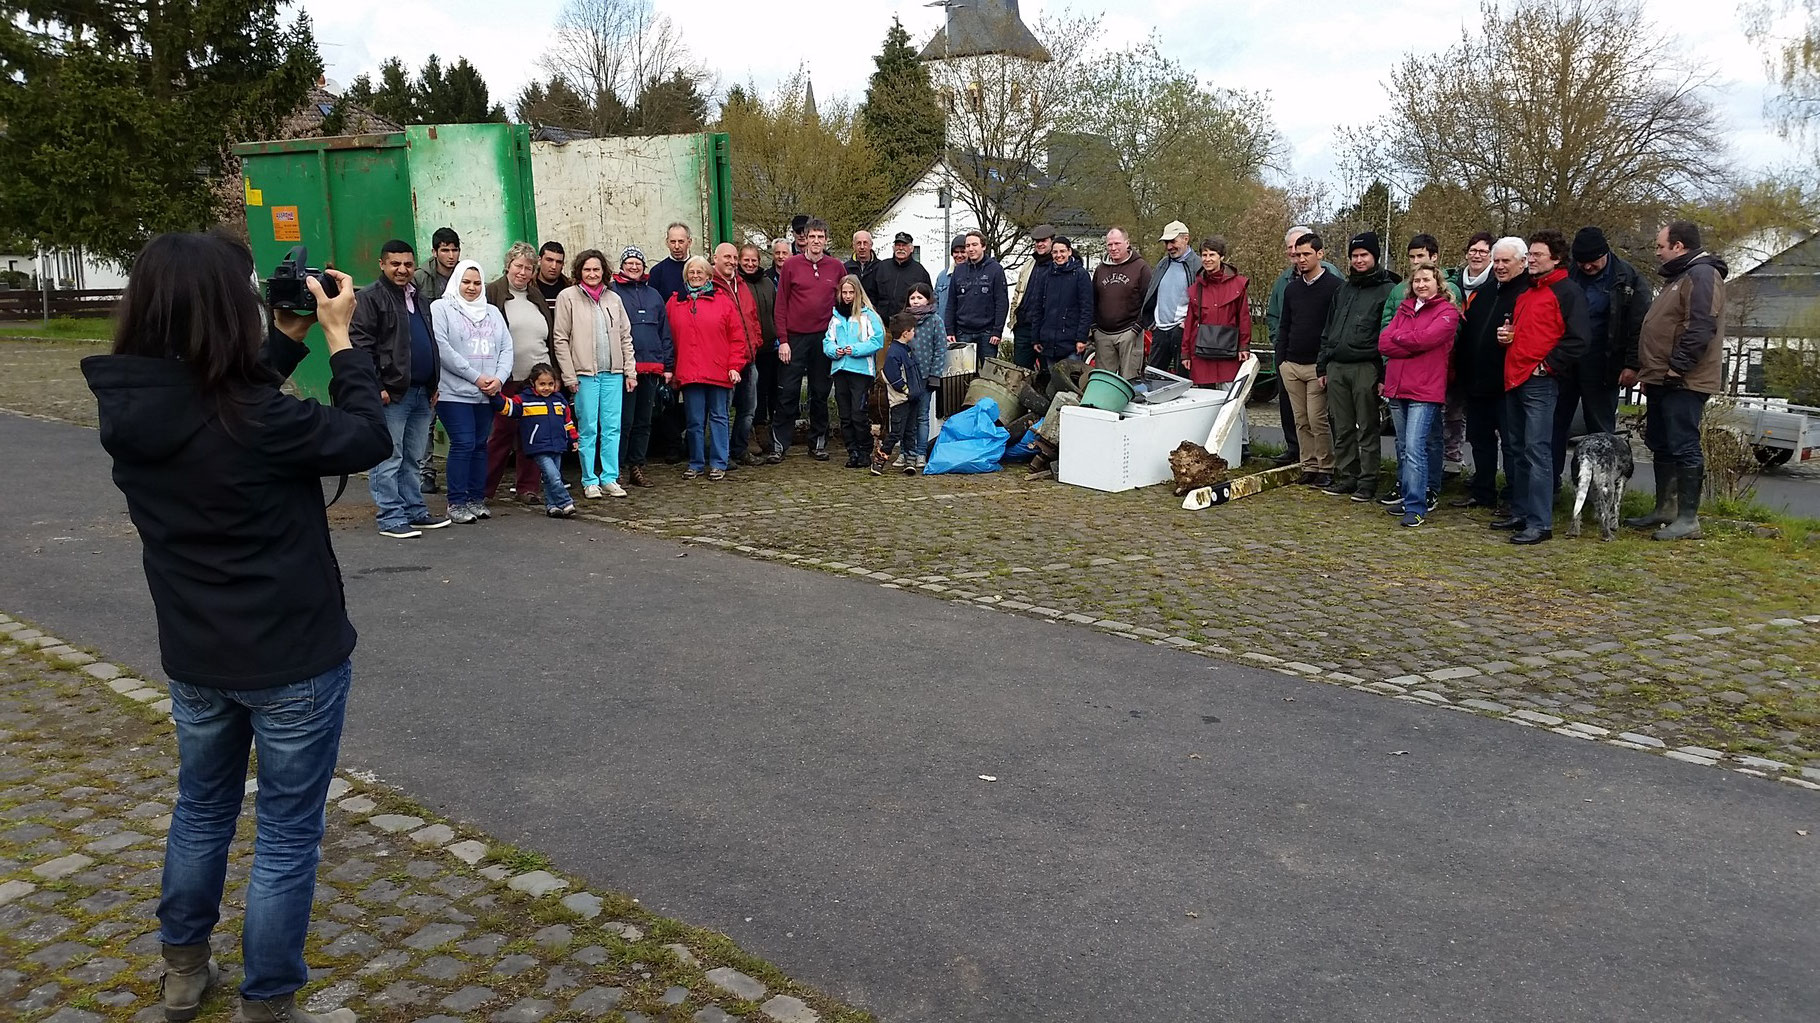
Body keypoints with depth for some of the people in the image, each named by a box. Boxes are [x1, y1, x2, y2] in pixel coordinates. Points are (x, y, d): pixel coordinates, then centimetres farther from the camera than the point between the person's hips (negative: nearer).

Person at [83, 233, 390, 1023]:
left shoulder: (126, 407, -6)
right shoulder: (253, 419, -26)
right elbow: (369, 438, -14)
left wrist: (289, 338, 7)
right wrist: (339, 337, -6)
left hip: (194, 654, 7)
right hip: (292, 659, -7)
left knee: (201, 808, 27)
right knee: (287, 835, 8)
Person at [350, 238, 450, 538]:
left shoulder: (421, 300, 19)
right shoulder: (369, 298, -6)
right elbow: (360, 345, -13)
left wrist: (434, 383, 18)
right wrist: (375, 386, -18)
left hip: (422, 392, 8)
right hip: (391, 393, -8)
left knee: (415, 459, 13)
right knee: (388, 459, -4)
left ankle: (415, 511, 21)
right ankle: (390, 517, -1)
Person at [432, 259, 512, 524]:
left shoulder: (492, 312, 18)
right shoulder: (441, 308, 0)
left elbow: (506, 347, 12)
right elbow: (442, 348, -12)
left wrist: (499, 378, -6)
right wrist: (476, 377, -14)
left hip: (486, 394, 5)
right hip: (455, 392, -5)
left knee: (480, 445, 8)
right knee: (463, 444, -9)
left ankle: (477, 498, 16)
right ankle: (457, 502, -2)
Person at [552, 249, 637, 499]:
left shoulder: (613, 299, 11)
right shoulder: (568, 297, -1)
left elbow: (625, 337, 14)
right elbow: (561, 340, -3)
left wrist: (630, 371, 8)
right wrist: (569, 376, -8)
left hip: (613, 373, 4)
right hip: (584, 373, -4)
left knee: (612, 427, 4)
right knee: (588, 428, 0)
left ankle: (610, 478, 11)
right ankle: (590, 481, 8)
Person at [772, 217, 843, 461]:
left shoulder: (836, 267, 6)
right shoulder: (791, 265, 0)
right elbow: (781, 304, 0)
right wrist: (782, 340, -6)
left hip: (824, 338, 2)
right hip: (795, 338, -2)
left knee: (821, 393, 9)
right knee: (788, 393, -2)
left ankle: (819, 443, 18)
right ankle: (779, 444, 2)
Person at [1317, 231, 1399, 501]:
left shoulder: (1386, 290, -1)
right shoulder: (1343, 290, 19)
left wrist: (1384, 374, -13)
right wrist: (1322, 366, 17)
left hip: (1366, 368, -6)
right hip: (1336, 367, 6)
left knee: (1368, 429, -1)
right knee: (1342, 429, 9)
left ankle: (1367, 482, 4)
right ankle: (1345, 477, 17)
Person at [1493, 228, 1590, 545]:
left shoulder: (1568, 292, -5)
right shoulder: (1527, 292, 20)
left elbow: (1576, 340, -13)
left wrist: (1547, 365, -14)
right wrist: (1508, 336, 12)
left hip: (1540, 382, -9)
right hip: (1515, 379, 9)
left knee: (1537, 451, -11)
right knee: (1515, 450, 12)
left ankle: (1540, 523, -9)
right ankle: (1520, 514, 20)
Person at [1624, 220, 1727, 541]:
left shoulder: (1702, 275, -12)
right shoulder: (1677, 277, 22)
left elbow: (1701, 327, -23)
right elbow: (1654, 326, 27)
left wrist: (1678, 366, -23)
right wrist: (1634, 365, 26)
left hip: (1684, 382, -10)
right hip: (1661, 380, 10)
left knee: (1683, 448, -8)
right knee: (1661, 446, 15)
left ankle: (1688, 519, -5)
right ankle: (1665, 509, 24)